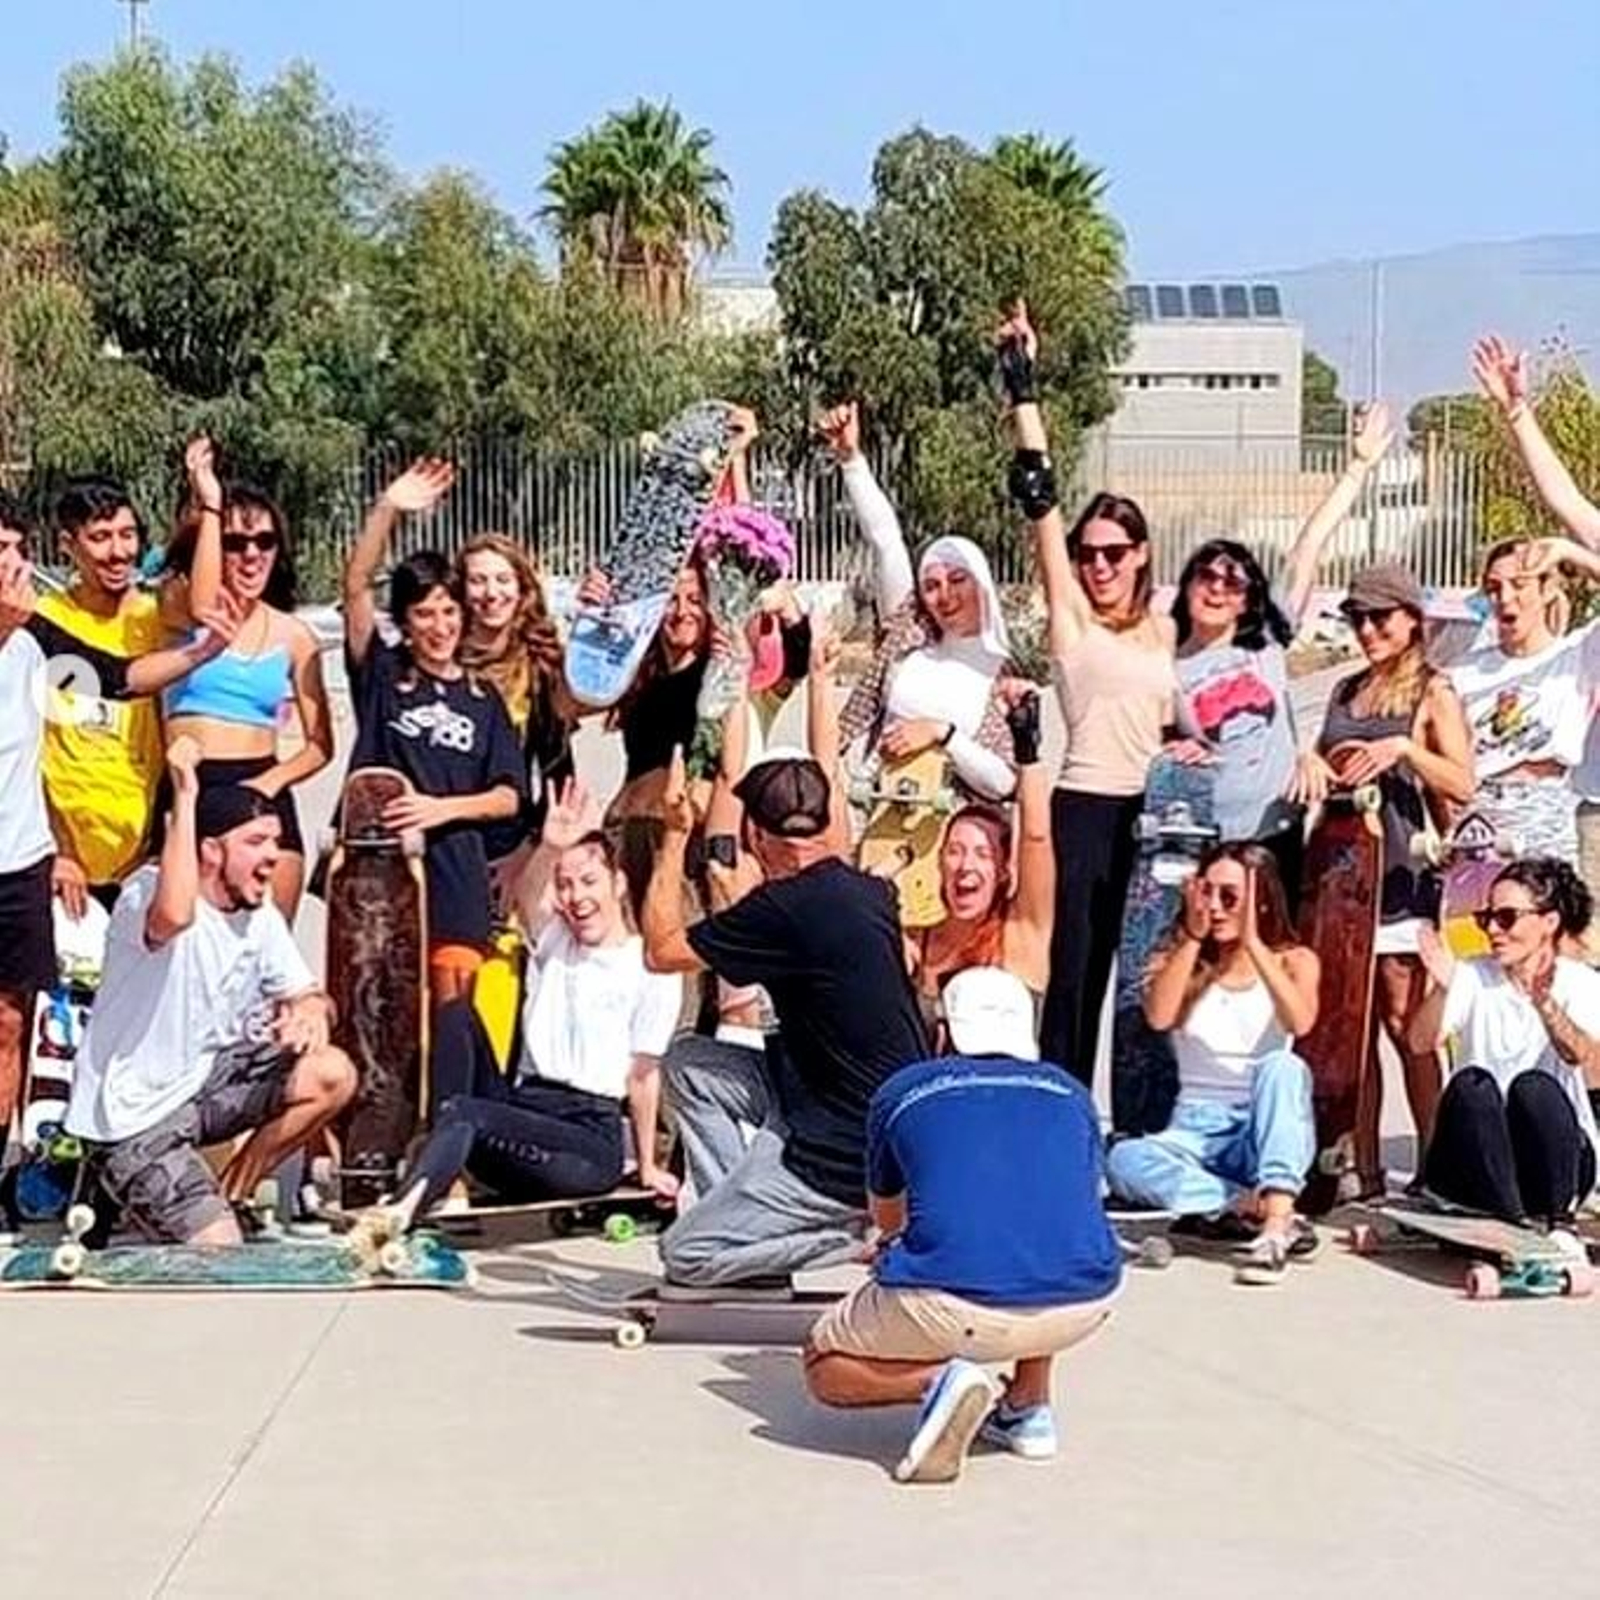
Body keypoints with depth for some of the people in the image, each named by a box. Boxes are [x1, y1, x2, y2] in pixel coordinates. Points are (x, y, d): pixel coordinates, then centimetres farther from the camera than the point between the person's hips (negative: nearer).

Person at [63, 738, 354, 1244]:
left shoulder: (259, 913, 2)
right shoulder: (148, 891, -22)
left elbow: (306, 994, 9)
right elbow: (174, 915, -47)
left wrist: (312, 1012, -17)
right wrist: (185, 797, -40)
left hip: (202, 1083, 8)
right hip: (133, 1118, -8)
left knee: (332, 1075, -10)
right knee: (220, 1253, -18)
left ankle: (227, 1196, 7)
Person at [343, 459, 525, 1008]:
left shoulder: (482, 697, 11)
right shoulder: (381, 676, 6)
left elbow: (508, 797, 8)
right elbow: (355, 586, -6)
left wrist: (442, 808, -9)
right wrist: (387, 509, -17)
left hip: (454, 870, 2)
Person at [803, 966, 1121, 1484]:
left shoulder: (901, 1091, 20)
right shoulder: (1070, 1093, 24)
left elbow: (886, 1218, 38)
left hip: (954, 1311, -3)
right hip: (1084, 1306, 4)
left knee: (823, 1367, 23)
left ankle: (940, 1380, -6)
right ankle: (1029, 1409, 25)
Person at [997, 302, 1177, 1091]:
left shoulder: (1165, 631, 13)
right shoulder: (1069, 613, 0)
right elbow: (1038, 496, -7)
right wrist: (1023, 387, -10)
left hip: (1156, 811, 4)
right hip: (1087, 807, -4)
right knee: (1076, 972, -4)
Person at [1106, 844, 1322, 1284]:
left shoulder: (1294, 961, 3)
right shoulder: (1181, 958, 7)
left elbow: (1300, 1022, -20)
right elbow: (1158, 1016, -15)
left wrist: (1252, 942, -19)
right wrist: (1193, 937, -12)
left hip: (1272, 1130, -1)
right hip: (1199, 1129, 1)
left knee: (1283, 1066, -36)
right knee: (1125, 1162, -31)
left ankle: (1274, 1227, -45)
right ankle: (1262, 1208, -31)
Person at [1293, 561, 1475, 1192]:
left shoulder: (1433, 692, 2)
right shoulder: (1348, 692, 18)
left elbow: (1461, 786, -6)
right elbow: (1323, 768, 21)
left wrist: (1404, 748, -20)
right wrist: (1311, 762, -1)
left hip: (1400, 874, -5)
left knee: (1404, 1024, -7)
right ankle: (1364, 1170, 8)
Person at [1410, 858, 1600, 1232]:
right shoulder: (1473, 976, 3)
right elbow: (1423, 1042, -13)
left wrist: (1545, 1005, -42)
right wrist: (1442, 989, -34)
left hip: (1558, 1158, -1)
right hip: (1478, 1160, 2)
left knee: (1533, 1086, -29)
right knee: (1471, 1082, -27)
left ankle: (1558, 1222, -17)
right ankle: (1508, 1223, -24)